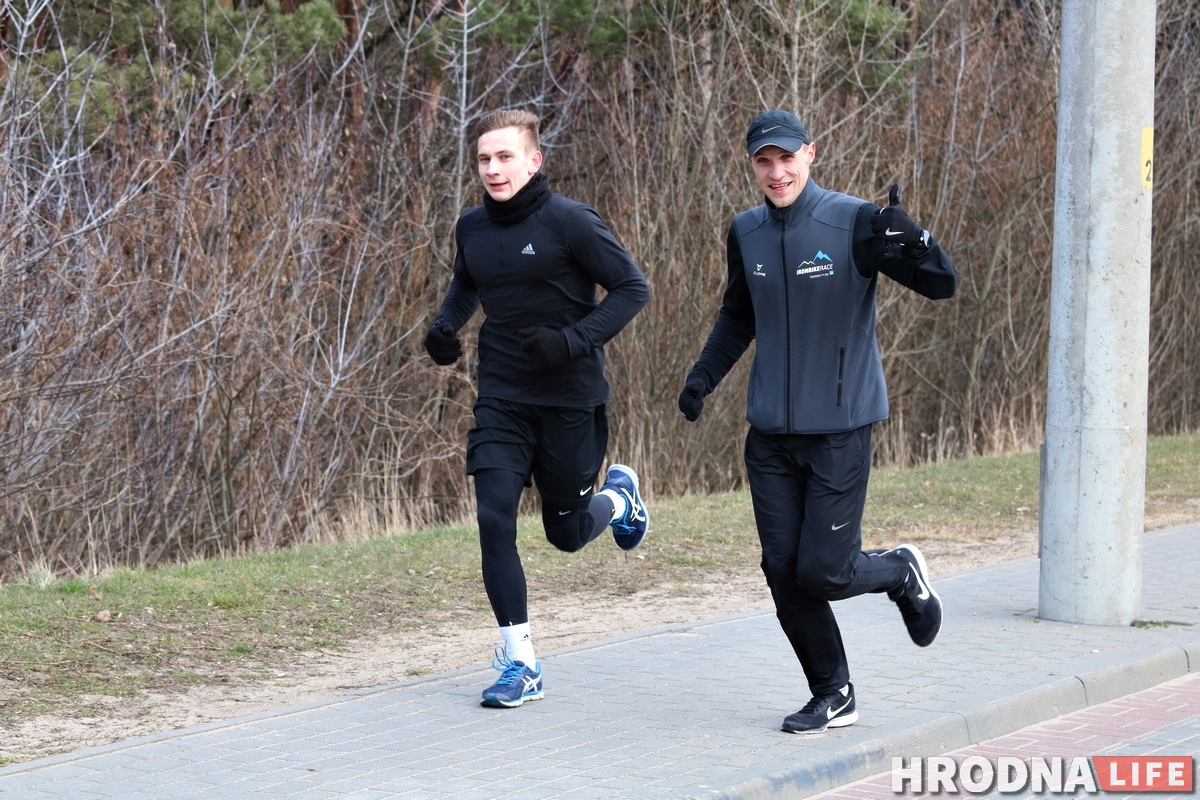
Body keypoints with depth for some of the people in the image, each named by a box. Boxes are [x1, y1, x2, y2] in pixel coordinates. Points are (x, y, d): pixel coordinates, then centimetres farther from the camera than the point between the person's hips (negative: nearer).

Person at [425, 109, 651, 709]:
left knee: (566, 532, 8)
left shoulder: (570, 222, -14)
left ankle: (620, 496, 44)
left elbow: (632, 288, -10)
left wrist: (574, 340, -22)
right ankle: (518, 663, -1)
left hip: (570, 399, -4)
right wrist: (446, 325, 2)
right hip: (501, 399, 4)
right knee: (494, 519, -11)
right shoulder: (472, 228, 2)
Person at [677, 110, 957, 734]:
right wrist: (704, 376, 14)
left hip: (840, 430, -5)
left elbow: (943, 285, -14)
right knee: (784, 572, 2)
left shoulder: (854, 223, -12)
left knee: (822, 573, -9)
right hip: (770, 434, 5)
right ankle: (834, 696, 17)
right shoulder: (746, 234, 5)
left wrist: (909, 240, -33)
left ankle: (902, 573, 23)